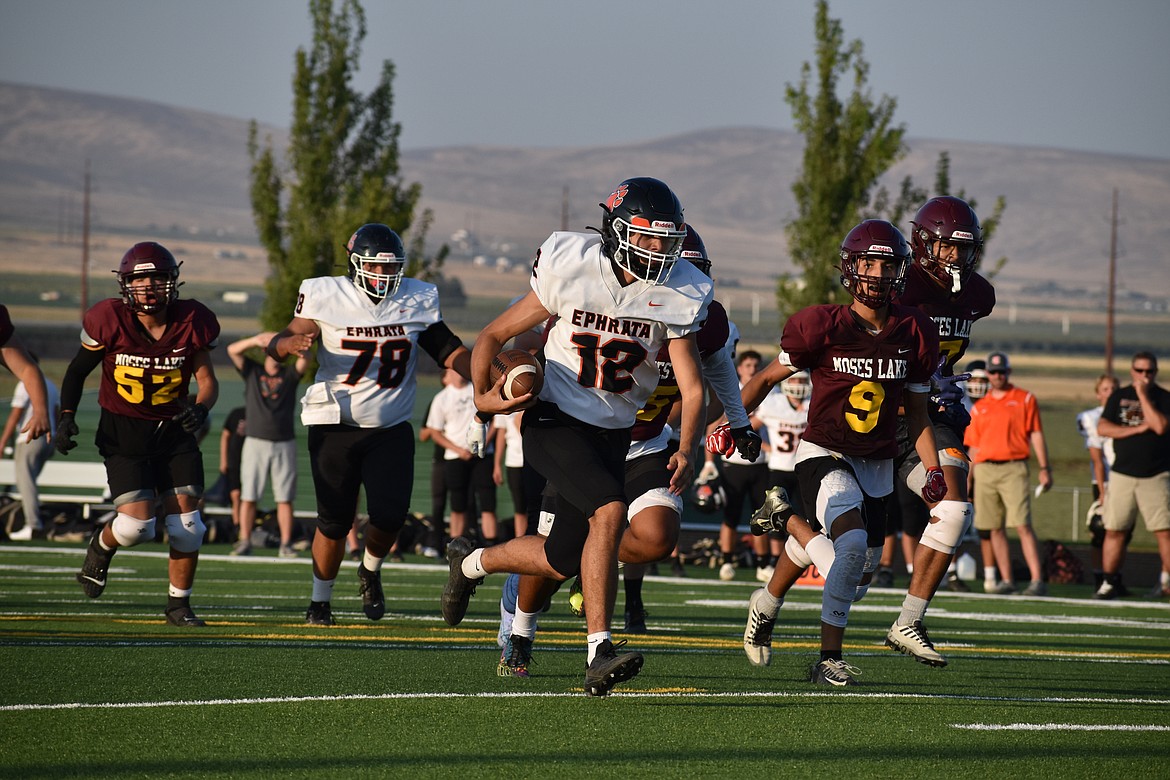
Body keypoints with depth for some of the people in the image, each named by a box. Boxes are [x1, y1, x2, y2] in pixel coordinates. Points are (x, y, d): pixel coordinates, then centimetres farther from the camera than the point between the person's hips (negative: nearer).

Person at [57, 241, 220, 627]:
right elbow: (78, 370, 2)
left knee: (186, 522, -4)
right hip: (123, 432, -3)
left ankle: (179, 604, 14)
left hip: (173, 430, 3)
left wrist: (201, 407, -24)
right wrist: (66, 415, -9)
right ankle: (101, 546, 22)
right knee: (137, 525, -14)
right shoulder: (110, 321, -12)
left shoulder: (191, 323, -8)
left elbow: (207, 380, -2)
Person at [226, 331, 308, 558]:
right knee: (248, 496, -2)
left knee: (285, 498, -1)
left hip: (284, 444, 0)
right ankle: (244, 542, 1)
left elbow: (304, 359, -11)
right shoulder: (252, 371, 7)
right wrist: (256, 341, -26)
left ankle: (286, 544, 1)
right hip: (256, 443, 0)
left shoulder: (290, 374, 7)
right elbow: (233, 350, -7)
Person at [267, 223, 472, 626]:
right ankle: (319, 601, 22)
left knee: (390, 514, -12)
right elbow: (278, 344, -7)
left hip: (391, 429, 2)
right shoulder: (326, 297, -6)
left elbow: (449, 350, 7)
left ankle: (371, 571, 21)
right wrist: (292, 343, -32)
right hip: (336, 426, -2)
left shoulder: (416, 301, 2)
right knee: (335, 520, 1)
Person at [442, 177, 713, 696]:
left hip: (613, 435, 5)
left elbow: (692, 386, -5)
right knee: (610, 511, -28)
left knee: (562, 562, 6)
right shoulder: (570, 268, -13)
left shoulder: (678, 296, -6)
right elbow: (494, 336, -2)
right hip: (555, 422, -5)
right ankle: (599, 653, -26)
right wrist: (483, 397, -18)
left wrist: (687, 451, -23)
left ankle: (470, 563, 38)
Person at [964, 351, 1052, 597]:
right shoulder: (979, 407, 15)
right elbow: (973, 446, 16)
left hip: (1013, 468, -4)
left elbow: (1036, 436, 2)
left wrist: (1044, 468, -5)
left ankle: (1037, 580, -17)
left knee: (1023, 526, -13)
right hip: (985, 470, 4)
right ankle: (1006, 580, 13)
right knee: (994, 529, 6)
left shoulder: (1025, 399, 6)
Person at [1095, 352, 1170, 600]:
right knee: (1114, 531, 1)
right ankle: (1110, 583, 8)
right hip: (1122, 475, 3)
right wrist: (1137, 429, -10)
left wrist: (1143, 395, -12)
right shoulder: (1118, 397, 11)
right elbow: (1102, 428, 0)